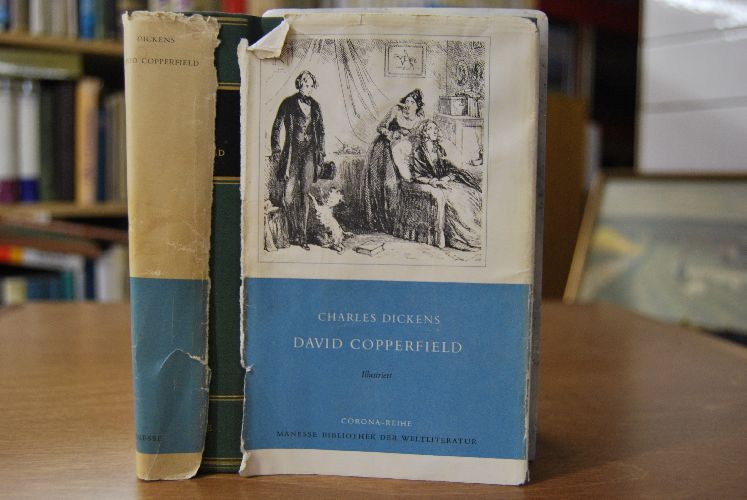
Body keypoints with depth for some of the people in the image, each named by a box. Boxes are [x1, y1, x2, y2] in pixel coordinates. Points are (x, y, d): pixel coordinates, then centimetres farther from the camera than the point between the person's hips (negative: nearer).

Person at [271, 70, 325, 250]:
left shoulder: (314, 106, 12)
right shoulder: (288, 104, 0)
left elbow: (320, 129, 20)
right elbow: (276, 128, 1)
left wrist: (320, 151, 14)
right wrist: (276, 151, -5)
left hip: (309, 154, 3)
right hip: (292, 153, -3)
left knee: (304, 193, 3)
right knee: (288, 194, -9)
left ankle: (302, 235, 7)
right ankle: (295, 233, 5)